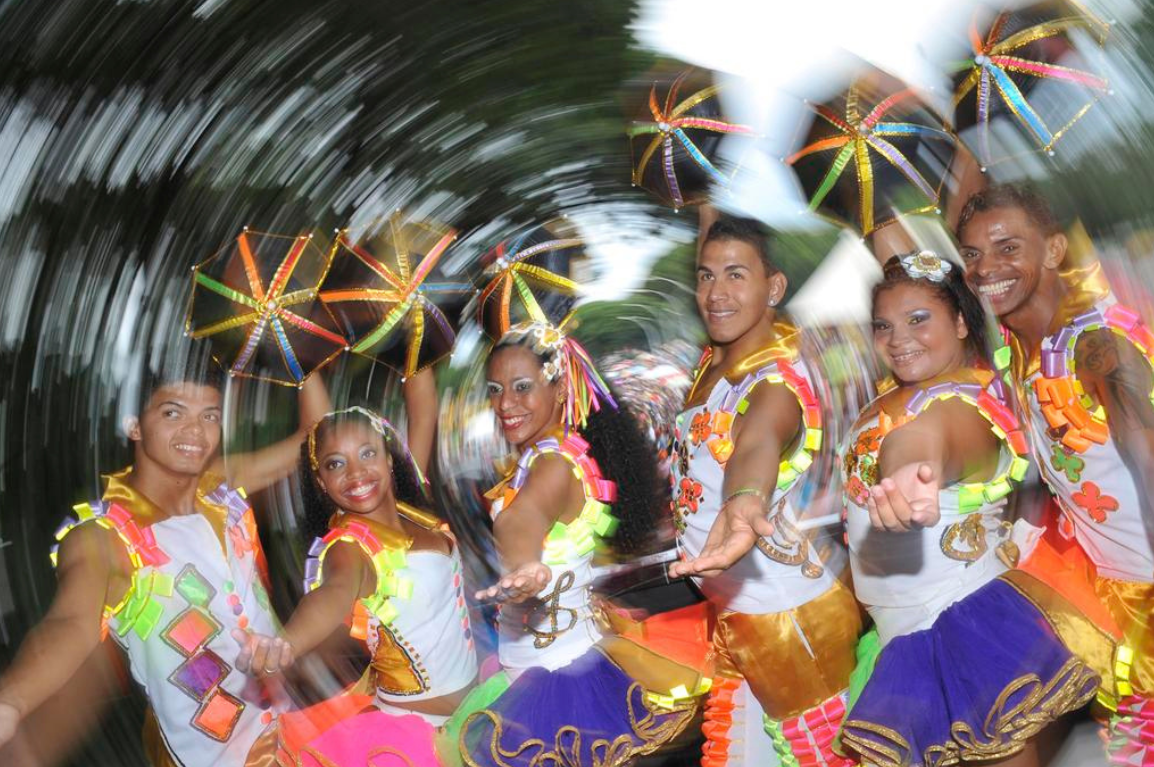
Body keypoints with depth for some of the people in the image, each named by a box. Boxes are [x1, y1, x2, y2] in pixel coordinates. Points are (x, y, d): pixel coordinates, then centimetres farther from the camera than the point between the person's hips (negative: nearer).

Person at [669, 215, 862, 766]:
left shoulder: (779, 380, -27)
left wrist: (743, 503, -70)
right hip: (728, 605, 8)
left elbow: (757, 444, -51)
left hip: (787, 613, -8)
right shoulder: (711, 359, -2)